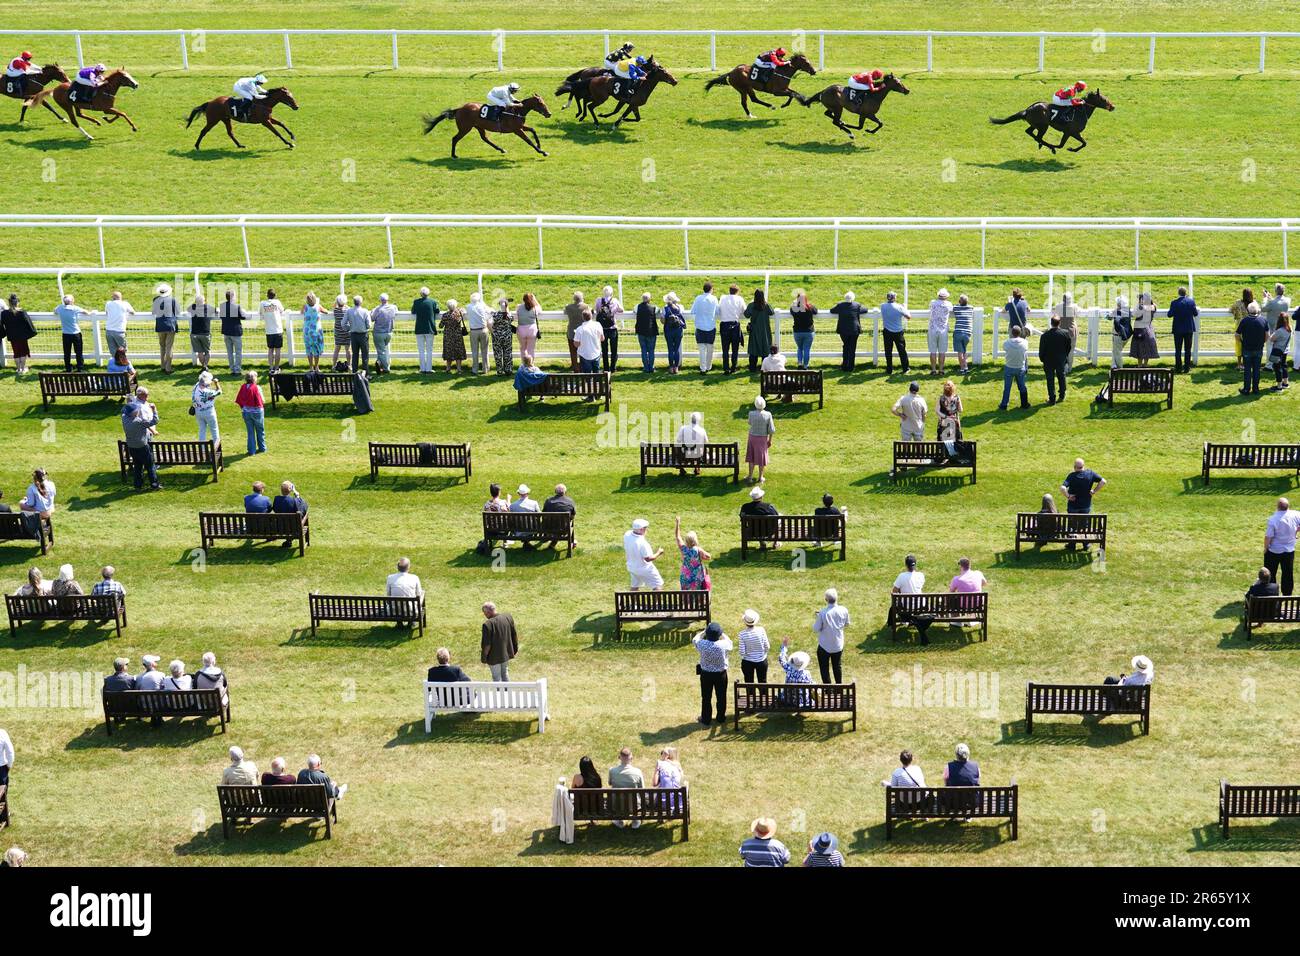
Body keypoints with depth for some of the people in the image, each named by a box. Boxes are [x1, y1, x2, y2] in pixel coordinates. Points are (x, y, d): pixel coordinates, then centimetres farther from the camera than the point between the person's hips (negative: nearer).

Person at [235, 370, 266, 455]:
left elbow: (238, 400, -1)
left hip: (246, 412, 3)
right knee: (260, 430, 16)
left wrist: (243, 407, 13)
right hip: (256, 411, -3)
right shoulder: (256, 387, -19)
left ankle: (251, 450, 12)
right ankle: (262, 448, 28)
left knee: (250, 431, 11)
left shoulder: (243, 387, -6)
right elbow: (260, 401, -20)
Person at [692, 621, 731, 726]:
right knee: (721, 697, 18)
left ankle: (706, 719, 27)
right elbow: (729, 641, 2)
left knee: (706, 698, 16)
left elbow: (694, 639, 0)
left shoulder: (702, 644, -24)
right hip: (721, 674, 0)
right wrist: (719, 633, 6)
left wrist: (704, 631, 7)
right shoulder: (723, 645, -24)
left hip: (706, 674, 0)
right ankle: (721, 718, 33)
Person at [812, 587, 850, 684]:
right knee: (837, 666, 24)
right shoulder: (844, 610, -13)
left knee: (824, 669, 12)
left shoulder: (823, 613, -25)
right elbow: (847, 624, 4)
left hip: (825, 646, -4)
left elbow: (815, 629, -16)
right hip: (838, 646, 4)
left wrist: (816, 619, 0)